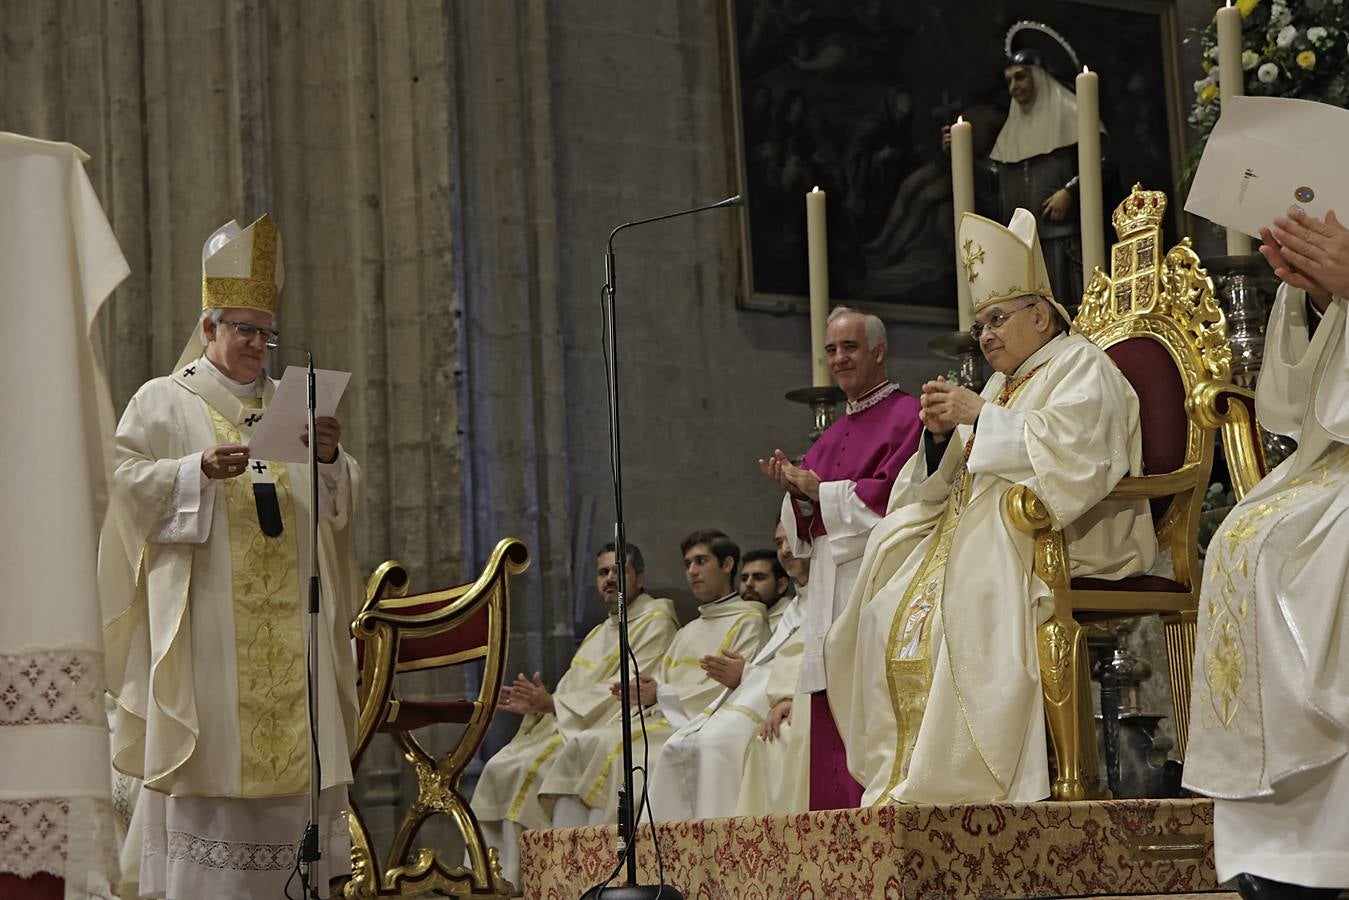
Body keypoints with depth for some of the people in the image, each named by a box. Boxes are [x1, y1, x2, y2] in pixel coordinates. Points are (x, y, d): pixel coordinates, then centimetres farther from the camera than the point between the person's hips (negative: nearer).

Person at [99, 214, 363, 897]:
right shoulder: (164, 401, 6)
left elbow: (341, 499, 16)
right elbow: (128, 479, -5)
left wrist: (330, 457, -6)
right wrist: (201, 469, -19)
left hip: (287, 606, 5)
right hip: (205, 612, -4)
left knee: (291, 735, -1)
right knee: (210, 736, -10)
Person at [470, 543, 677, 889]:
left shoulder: (656, 622, -3)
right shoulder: (600, 632, 25)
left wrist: (551, 703, -15)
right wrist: (534, 704, -3)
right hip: (570, 728, 9)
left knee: (529, 766, -26)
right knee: (499, 767, -9)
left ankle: (518, 883, -21)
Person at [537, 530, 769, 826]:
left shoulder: (749, 622, 5)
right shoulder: (687, 633, 32)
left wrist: (662, 693, -12)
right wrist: (640, 691, -2)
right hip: (657, 720, 8)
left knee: (610, 747, -28)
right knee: (582, 744, -17)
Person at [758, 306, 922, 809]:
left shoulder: (908, 416, 0)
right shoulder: (832, 437, 24)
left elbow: (896, 494, -13)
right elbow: (803, 531, 22)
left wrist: (819, 490, -6)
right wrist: (797, 493, 1)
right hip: (829, 593, 7)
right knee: (830, 726, 1)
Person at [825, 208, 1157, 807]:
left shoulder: (1082, 367, 2)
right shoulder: (1004, 384, 27)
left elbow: (1070, 449, -19)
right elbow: (952, 478, 22)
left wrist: (981, 416, -13)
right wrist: (942, 435, 1)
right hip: (980, 537, 9)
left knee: (972, 601, -33)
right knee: (894, 610, -10)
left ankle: (965, 778, -30)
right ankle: (908, 778, -14)